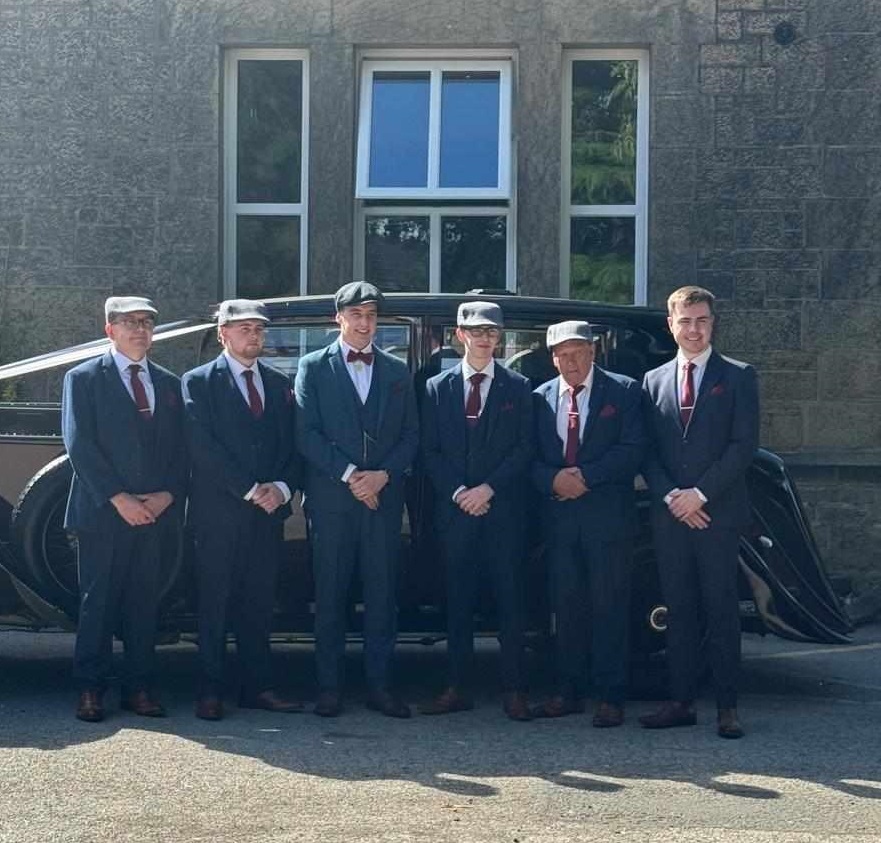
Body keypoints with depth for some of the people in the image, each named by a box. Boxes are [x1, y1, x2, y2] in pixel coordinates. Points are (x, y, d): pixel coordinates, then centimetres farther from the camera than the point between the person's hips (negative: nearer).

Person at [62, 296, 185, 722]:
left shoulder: (169, 383, 14)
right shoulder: (83, 379, 2)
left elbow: (179, 448, 12)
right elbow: (79, 446, -7)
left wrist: (167, 495, -5)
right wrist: (118, 499, -13)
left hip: (155, 512, 4)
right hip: (101, 512, -4)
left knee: (145, 602, 6)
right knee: (98, 601, 0)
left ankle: (138, 688, 13)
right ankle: (90, 689, 7)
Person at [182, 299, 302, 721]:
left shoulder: (280, 383, 15)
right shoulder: (198, 382, 0)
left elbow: (293, 445, 12)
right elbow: (203, 446, -10)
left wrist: (281, 488, -6)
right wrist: (250, 490, -13)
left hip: (269, 511, 4)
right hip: (218, 512, -4)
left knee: (259, 603, 8)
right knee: (214, 603, 0)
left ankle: (259, 687, 13)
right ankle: (210, 691, 5)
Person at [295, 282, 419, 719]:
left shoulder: (397, 371, 14)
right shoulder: (314, 367, 6)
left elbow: (411, 434, 9)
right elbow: (306, 433, -3)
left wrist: (383, 475, -7)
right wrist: (348, 475, -11)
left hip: (383, 497, 2)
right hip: (330, 497, -2)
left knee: (382, 594, 3)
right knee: (330, 595, 2)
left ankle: (379, 685, 10)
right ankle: (329, 686, 8)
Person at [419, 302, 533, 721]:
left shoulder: (517, 388, 6)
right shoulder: (437, 388, 10)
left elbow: (524, 448, 0)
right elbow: (429, 451, 6)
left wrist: (489, 488, -11)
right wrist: (458, 492, -7)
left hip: (503, 510, -1)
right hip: (454, 510, 1)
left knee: (510, 600, -1)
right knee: (458, 601, 5)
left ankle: (513, 690, 4)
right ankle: (457, 688, 10)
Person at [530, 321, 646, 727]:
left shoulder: (623, 391, 1)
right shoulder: (541, 398, 11)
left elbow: (632, 450, -8)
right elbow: (530, 457, 9)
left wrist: (586, 477, -15)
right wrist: (553, 479, -12)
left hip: (608, 514, -3)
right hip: (559, 515, 4)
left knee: (609, 606, -2)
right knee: (565, 605, 8)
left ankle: (610, 698, 4)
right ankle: (568, 692, 16)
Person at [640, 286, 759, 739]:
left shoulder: (738, 377, 2)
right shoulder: (654, 381, 12)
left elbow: (744, 444, -6)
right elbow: (647, 451, 8)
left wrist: (700, 493, -13)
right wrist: (671, 497, -7)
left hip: (719, 512, -3)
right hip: (669, 514, 3)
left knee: (721, 610, -1)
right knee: (678, 610, 6)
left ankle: (727, 707, 4)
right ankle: (681, 701, 12)